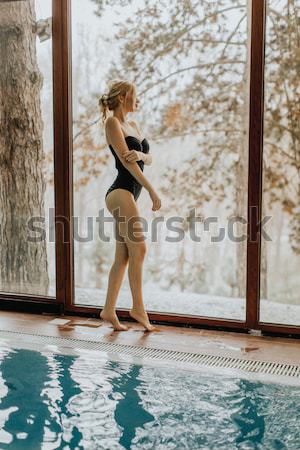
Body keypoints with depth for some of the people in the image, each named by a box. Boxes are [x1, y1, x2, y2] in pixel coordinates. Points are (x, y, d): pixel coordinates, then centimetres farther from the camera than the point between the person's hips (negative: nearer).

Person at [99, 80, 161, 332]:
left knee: (123, 256, 7)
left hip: (129, 194, 9)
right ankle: (138, 308, -6)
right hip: (121, 192, -9)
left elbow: (149, 159, 12)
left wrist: (139, 154, -13)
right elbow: (126, 161, -12)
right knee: (139, 248, -13)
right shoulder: (113, 122, -4)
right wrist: (152, 190, -14)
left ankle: (109, 310, 12)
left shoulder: (133, 125, 21)